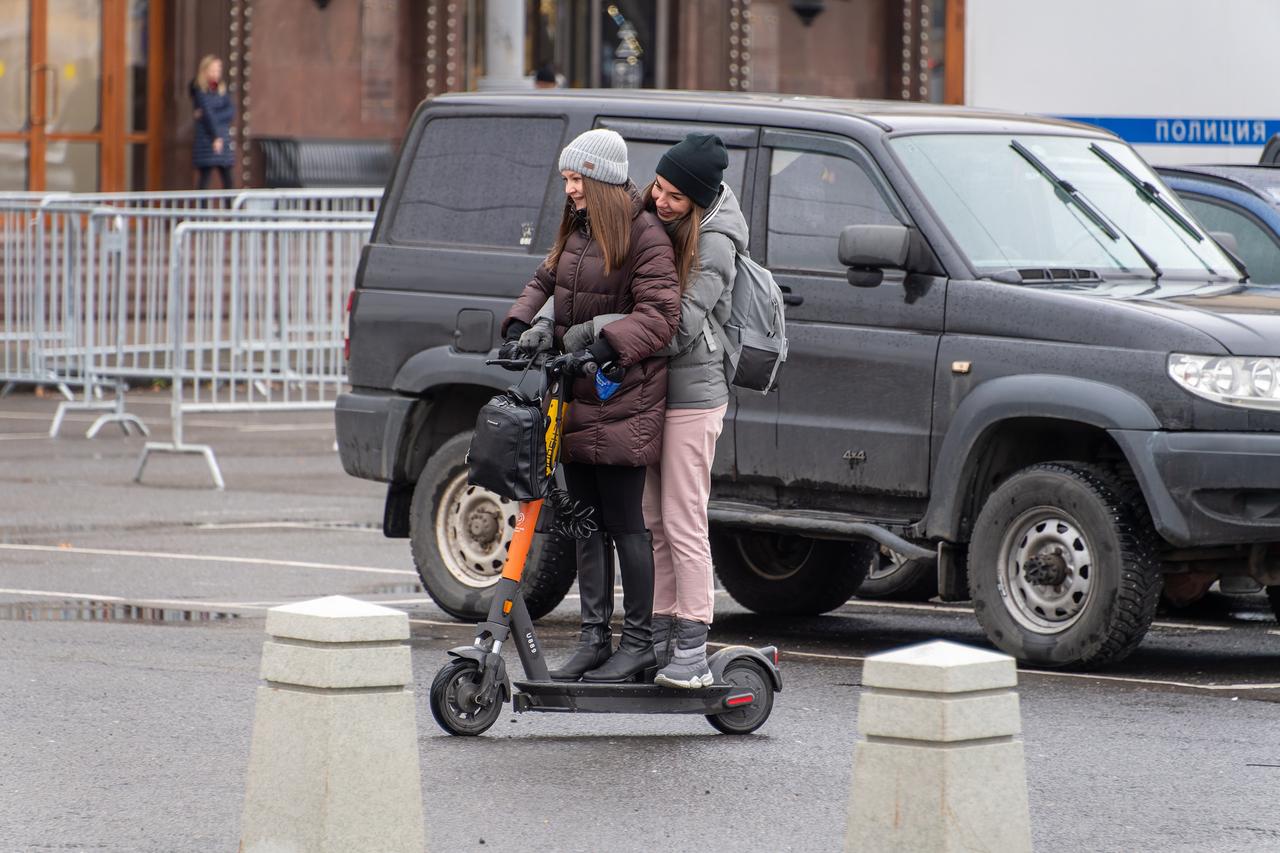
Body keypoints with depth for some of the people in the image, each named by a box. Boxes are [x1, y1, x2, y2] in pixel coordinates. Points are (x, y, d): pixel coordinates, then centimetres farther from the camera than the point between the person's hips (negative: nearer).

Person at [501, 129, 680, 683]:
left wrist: (603, 349, -27)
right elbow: (545, 282, 21)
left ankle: (638, 641, 4)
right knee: (585, 521, 10)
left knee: (623, 522, -4)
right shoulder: (575, 231, 14)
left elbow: (659, 314, -17)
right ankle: (594, 638, 16)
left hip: (622, 400, -8)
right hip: (575, 394, 8)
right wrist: (520, 327, 1)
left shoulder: (644, 236, -11)